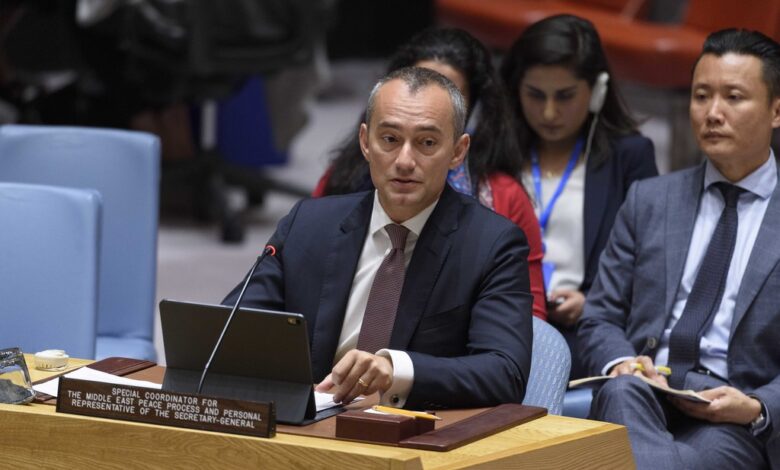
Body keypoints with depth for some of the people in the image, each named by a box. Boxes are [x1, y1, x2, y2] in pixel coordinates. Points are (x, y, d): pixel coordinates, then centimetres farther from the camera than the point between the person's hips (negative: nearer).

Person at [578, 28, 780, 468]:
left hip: (737, 422, -4)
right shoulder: (648, 201, 19)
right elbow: (600, 318, 16)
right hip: (640, 398, 4)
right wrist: (621, 363, -7)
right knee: (621, 391, -36)